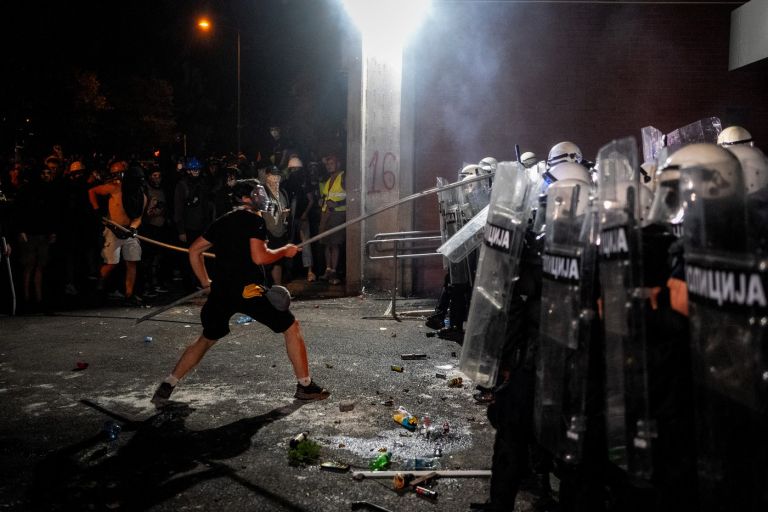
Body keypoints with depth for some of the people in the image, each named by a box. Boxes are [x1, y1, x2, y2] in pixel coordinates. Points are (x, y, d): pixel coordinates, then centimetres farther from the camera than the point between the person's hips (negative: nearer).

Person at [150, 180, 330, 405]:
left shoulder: (222, 222, 18)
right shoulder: (254, 219, -5)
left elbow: (194, 251, 20)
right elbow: (259, 257, -16)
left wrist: (206, 284, 22)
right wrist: (284, 251, -1)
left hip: (221, 292, 7)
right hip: (250, 291, -7)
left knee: (206, 339, 23)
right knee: (292, 327, 8)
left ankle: (166, 387, 19)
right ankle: (305, 386, 9)